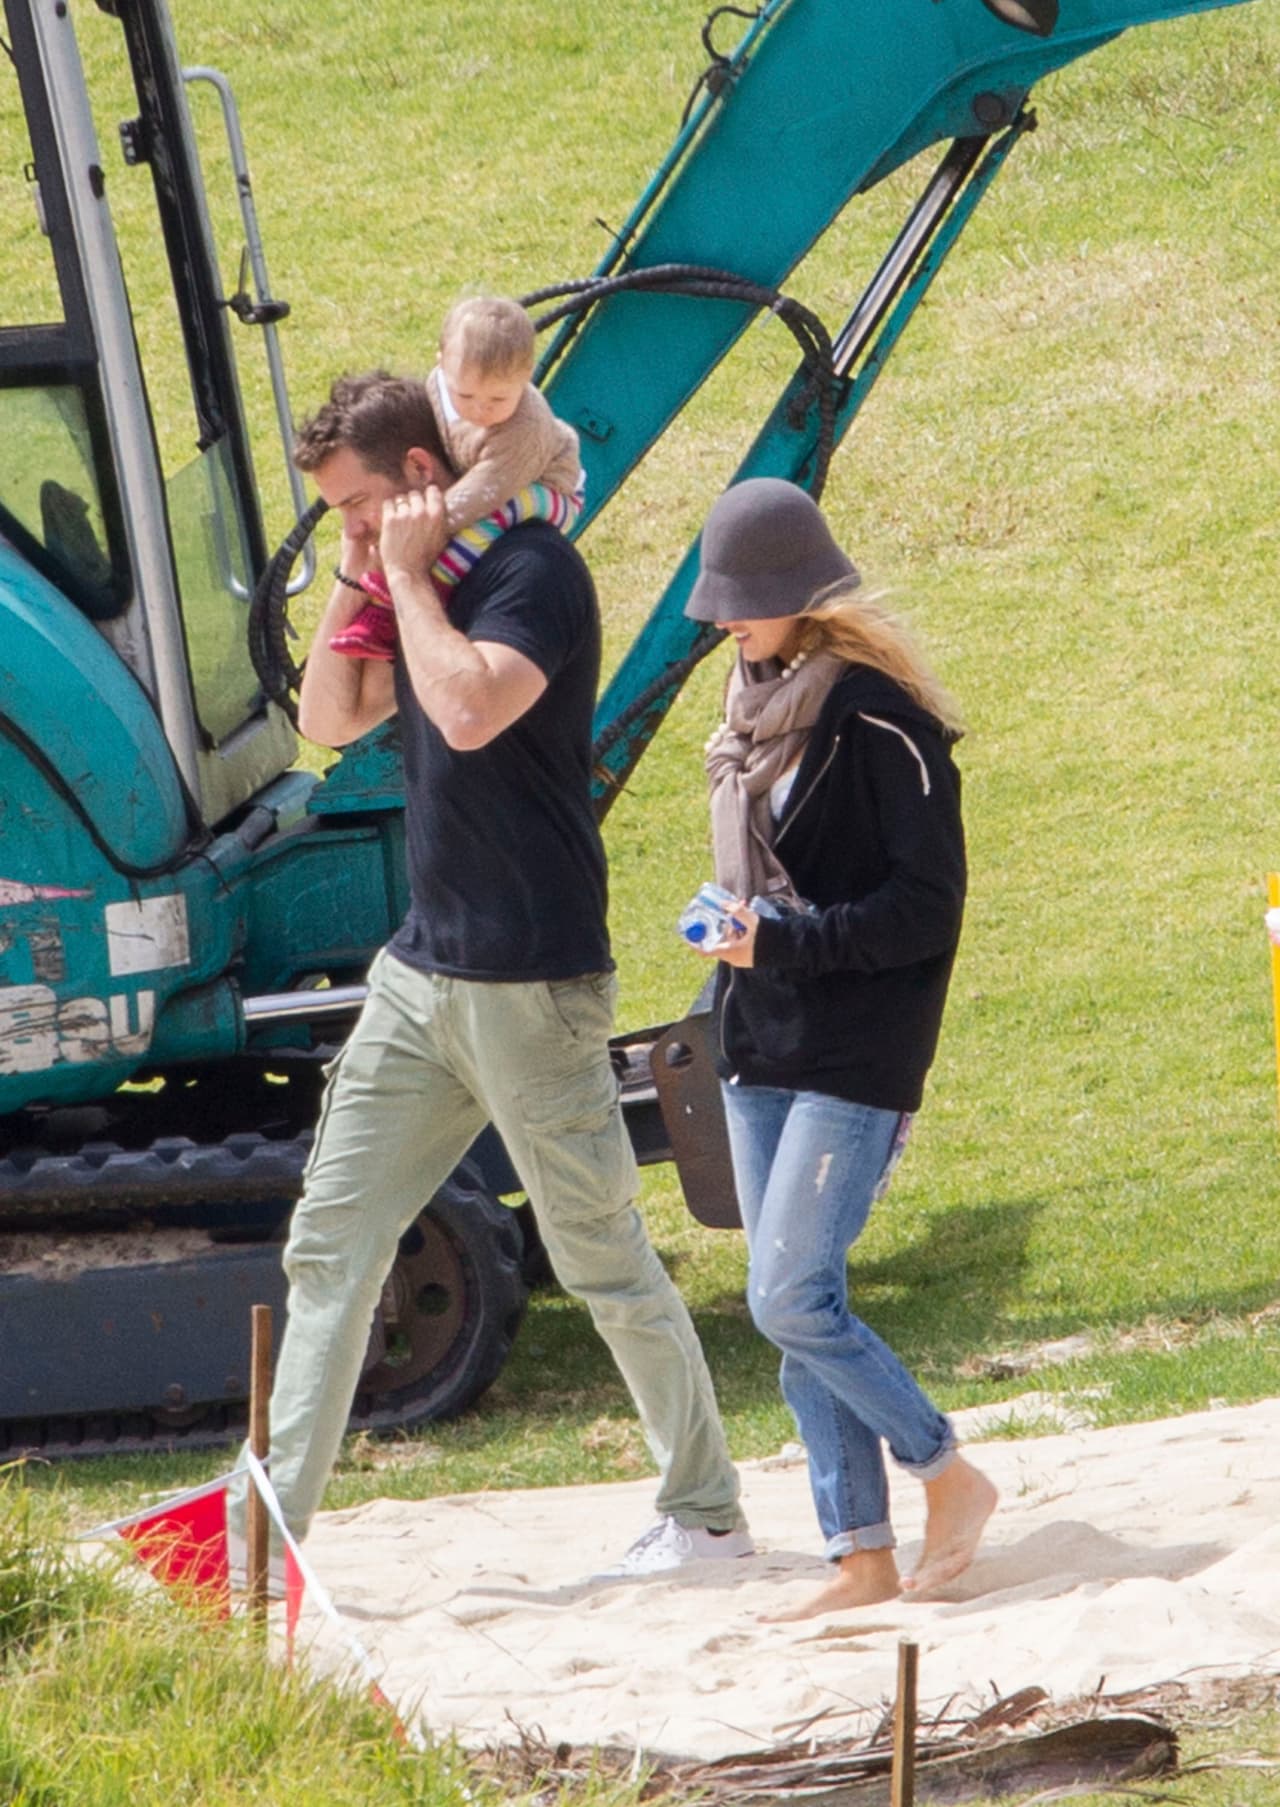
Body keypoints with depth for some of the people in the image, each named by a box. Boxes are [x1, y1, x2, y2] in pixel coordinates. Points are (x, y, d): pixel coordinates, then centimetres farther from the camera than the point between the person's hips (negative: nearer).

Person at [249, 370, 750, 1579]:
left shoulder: (534, 572, -14)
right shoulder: (423, 594, 13)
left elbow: (472, 710, -28)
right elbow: (327, 722, 15)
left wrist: (407, 575, -17)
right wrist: (356, 581, 4)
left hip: (530, 987, -9)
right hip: (420, 972, 9)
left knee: (602, 1256, 2)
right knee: (329, 1243, 5)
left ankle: (706, 1513, 15)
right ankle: (270, 1522, 6)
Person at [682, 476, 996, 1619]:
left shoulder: (879, 718, -14)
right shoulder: (758, 709, 12)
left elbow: (929, 905, -15)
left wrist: (791, 939, -20)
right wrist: (737, 932, 9)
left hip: (854, 1060, -8)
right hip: (760, 1053, 8)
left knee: (791, 1300, -13)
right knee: (800, 1314, 5)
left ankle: (950, 1478, 4)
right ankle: (863, 1558, 9)